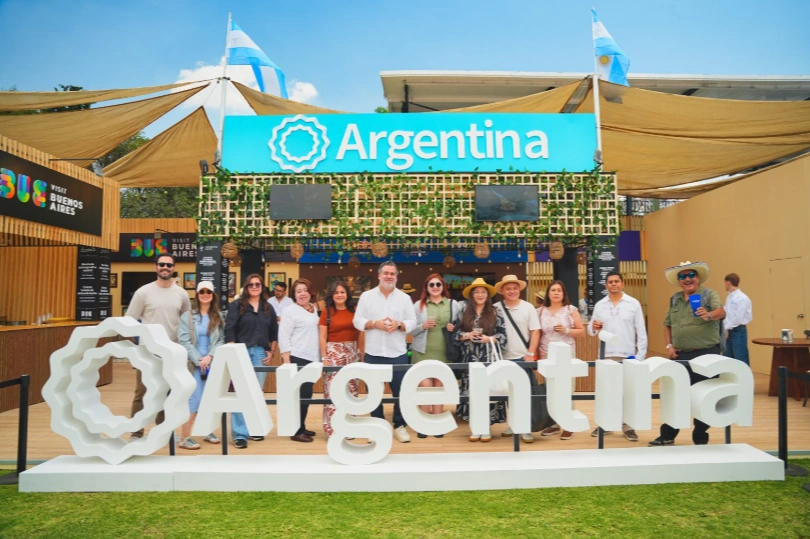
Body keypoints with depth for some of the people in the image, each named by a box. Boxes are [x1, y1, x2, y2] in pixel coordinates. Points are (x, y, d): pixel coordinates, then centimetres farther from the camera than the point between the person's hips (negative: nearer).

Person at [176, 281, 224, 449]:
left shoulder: (218, 317, 9)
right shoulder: (188, 316, 2)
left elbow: (221, 340, 3)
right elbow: (184, 341, -5)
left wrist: (210, 356, -12)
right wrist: (198, 360, -13)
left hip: (213, 363, 3)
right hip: (194, 364, -3)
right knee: (193, 399, -7)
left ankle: (208, 431, 22)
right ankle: (184, 438, -2)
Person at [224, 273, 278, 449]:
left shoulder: (268, 308, 12)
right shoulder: (237, 305, 1)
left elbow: (274, 332, 14)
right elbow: (229, 331, -4)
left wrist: (270, 351, 6)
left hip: (260, 353, 4)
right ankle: (239, 433, -2)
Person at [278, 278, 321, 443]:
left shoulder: (314, 309, 14)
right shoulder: (290, 311, -7)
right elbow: (283, 337, -11)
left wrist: (320, 357, 15)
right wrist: (287, 361, -17)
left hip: (312, 358, 7)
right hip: (297, 358, -7)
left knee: (307, 394, 11)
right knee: (300, 394, -5)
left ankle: (301, 427, 22)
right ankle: (296, 431, 3)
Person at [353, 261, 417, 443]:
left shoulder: (404, 298, 5)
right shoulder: (366, 296, 3)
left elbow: (412, 322, 3)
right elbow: (357, 321, 0)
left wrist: (398, 324, -16)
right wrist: (375, 324, -15)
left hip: (398, 353, 0)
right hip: (373, 353, 0)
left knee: (400, 391, 5)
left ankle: (399, 426, 20)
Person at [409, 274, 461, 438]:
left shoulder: (453, 304, 9)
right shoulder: (419, 305, 8)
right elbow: (411, 330, 5)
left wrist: (454, 329, -9)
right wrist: (423, 326, -13)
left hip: (443, 353, 1)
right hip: (423, 352, -1)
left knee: (439, 387, 6)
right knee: (425, 386, -7)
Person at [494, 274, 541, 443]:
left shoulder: (528, 307, 0)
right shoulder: (496, 308, 1)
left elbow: (535, 332, 0)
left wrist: (530, 354, -7)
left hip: (523, 358, -1)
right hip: (504, 358, 1)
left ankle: (525, 428, 10)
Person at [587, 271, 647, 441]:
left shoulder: (634, 304, 1)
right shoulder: (599, 305, 7)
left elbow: (641, 331, 0)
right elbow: (590, 330, 8)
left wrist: (641, 355, -6)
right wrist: (593, 328, -16)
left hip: (628, 355, -2)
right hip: (605, 355, 2)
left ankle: (627, 426, 14)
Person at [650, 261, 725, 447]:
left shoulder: (709, 295, -4)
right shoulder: (675, 299, 11)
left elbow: (721, 311, -24)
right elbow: (667, 324, 16)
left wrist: (709, 315, -46)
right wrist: (669, 345, 3)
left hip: (705, 354, -4)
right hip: (681, 355, 5)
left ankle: (701, 439, 18)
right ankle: (667, 436, 21)